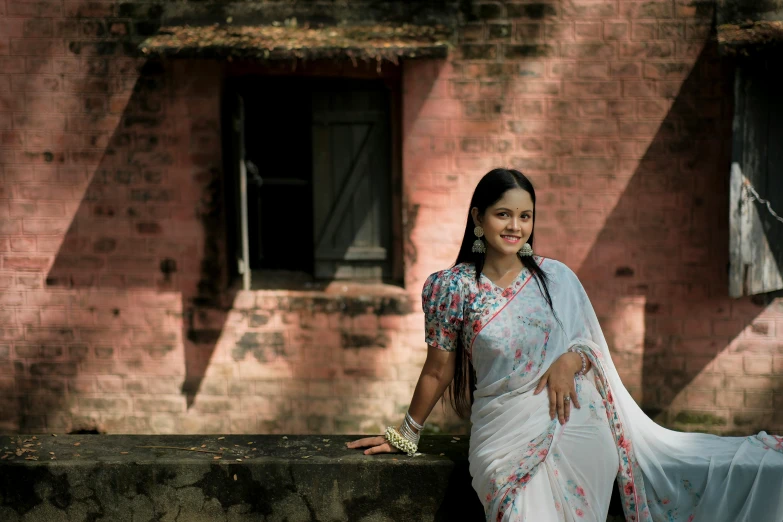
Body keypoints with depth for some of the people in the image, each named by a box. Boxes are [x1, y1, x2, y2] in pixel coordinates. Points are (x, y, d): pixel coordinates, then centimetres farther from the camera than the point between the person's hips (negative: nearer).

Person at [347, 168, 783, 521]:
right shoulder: (453, 288, 0)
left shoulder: (558, 278, 7)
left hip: (576, 425, 2)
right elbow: (438, 372, 8)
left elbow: (591, 346, 15)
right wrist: (406, 436, 13)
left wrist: (571, 360, -7)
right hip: (509, 440, -2)